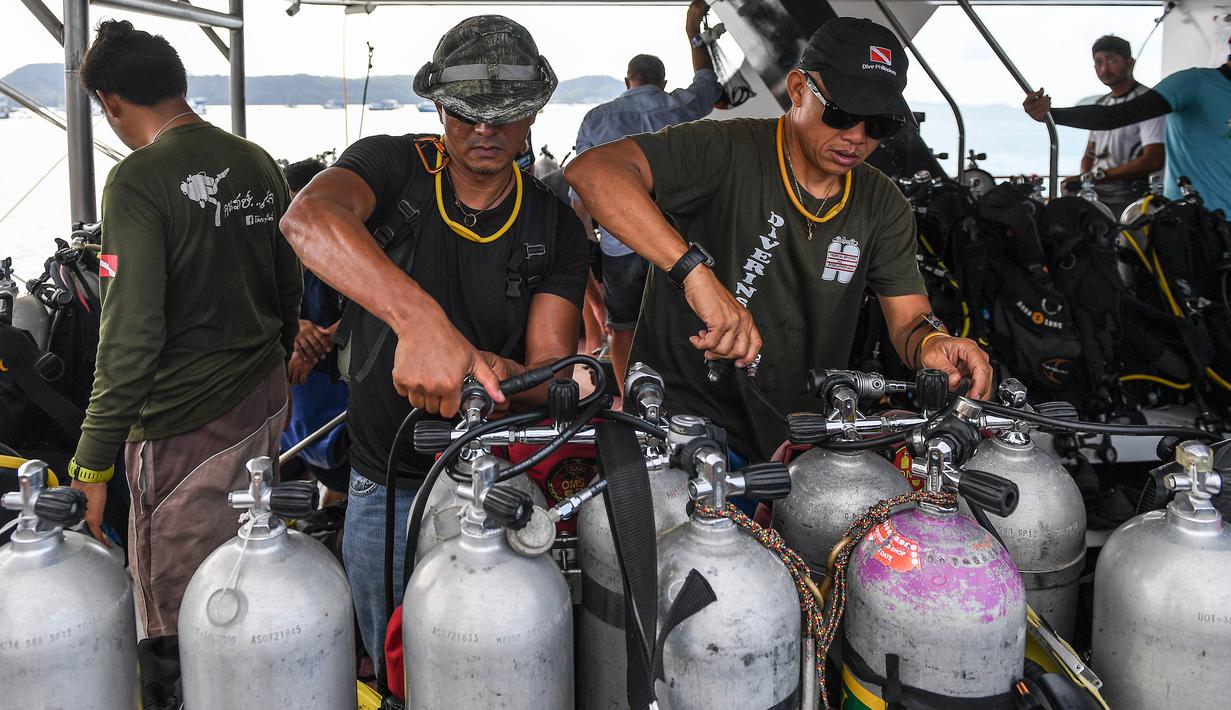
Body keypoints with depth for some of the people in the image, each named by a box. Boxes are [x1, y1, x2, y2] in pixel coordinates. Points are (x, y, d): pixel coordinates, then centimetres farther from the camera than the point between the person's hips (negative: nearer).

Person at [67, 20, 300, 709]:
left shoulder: (138, 181, -16)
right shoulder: (259, 165, 6)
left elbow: (130, 338, -20)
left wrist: (92, 467, -14)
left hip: (186, 424, -8)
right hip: (267, 401, 8)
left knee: (174, 624, 5)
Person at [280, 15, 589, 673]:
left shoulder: (555, 226, -5)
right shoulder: (395, 164, -11)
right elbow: (307, 218, -35)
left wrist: (495, 370, -36)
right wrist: (420, 319, -51)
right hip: (385, 488, -1)